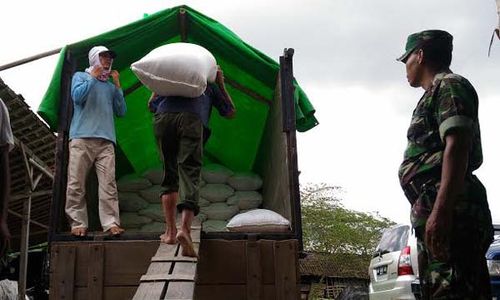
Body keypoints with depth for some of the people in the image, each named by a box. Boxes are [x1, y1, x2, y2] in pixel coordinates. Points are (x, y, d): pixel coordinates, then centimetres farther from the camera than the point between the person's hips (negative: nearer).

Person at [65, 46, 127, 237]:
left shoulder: (110, 86, 25)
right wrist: (93, 77, 5)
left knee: (108, 183, -10)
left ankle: (111, 222, -15)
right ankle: (78, 223, -4)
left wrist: (117, 85, 11)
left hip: (106, 140, 3)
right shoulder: (81, 76, 17)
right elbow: (77, 96, -4)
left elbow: (121, 112, 15)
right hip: (81, 138, -2)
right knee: (76, 183, -8)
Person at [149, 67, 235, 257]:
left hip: (163, 117, 2)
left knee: (169, 176, 11)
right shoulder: (210, 85, 36)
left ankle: (170, 231, 7)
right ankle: (184, 228, -31)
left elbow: (151, 104, 40)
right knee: (190, 173, -11)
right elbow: (230, 112, 38)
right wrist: (221, 85, 43)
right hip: (192, 120, -2)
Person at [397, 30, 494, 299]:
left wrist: (441, 211, -25)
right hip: (434, 215, 10)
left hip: (449, 215, -10)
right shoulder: (436, 93, 28)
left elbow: (457, 146, -16)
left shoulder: (449, 86, -1)